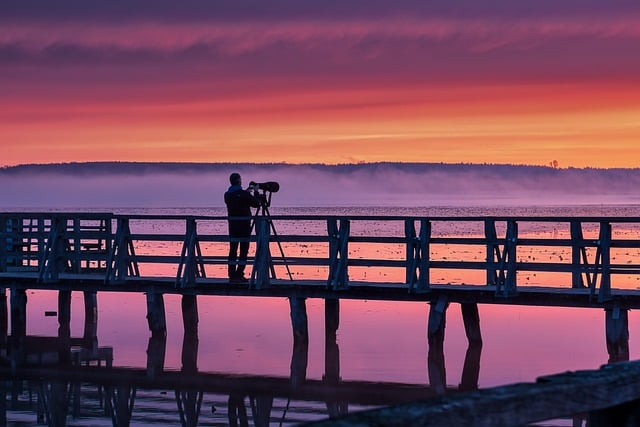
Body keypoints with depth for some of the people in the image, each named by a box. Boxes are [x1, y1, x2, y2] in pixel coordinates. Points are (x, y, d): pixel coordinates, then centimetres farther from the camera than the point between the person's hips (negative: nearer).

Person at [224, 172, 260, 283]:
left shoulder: (227, 195, 4)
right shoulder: (243, 194, -13)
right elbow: (256, 204, -5)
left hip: (232, 224, 5)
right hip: (244, 224, -5)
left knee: (233, 249, 8)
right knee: (243, 250, -1)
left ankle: (232, 275, 9)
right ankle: (239, 275, -5)